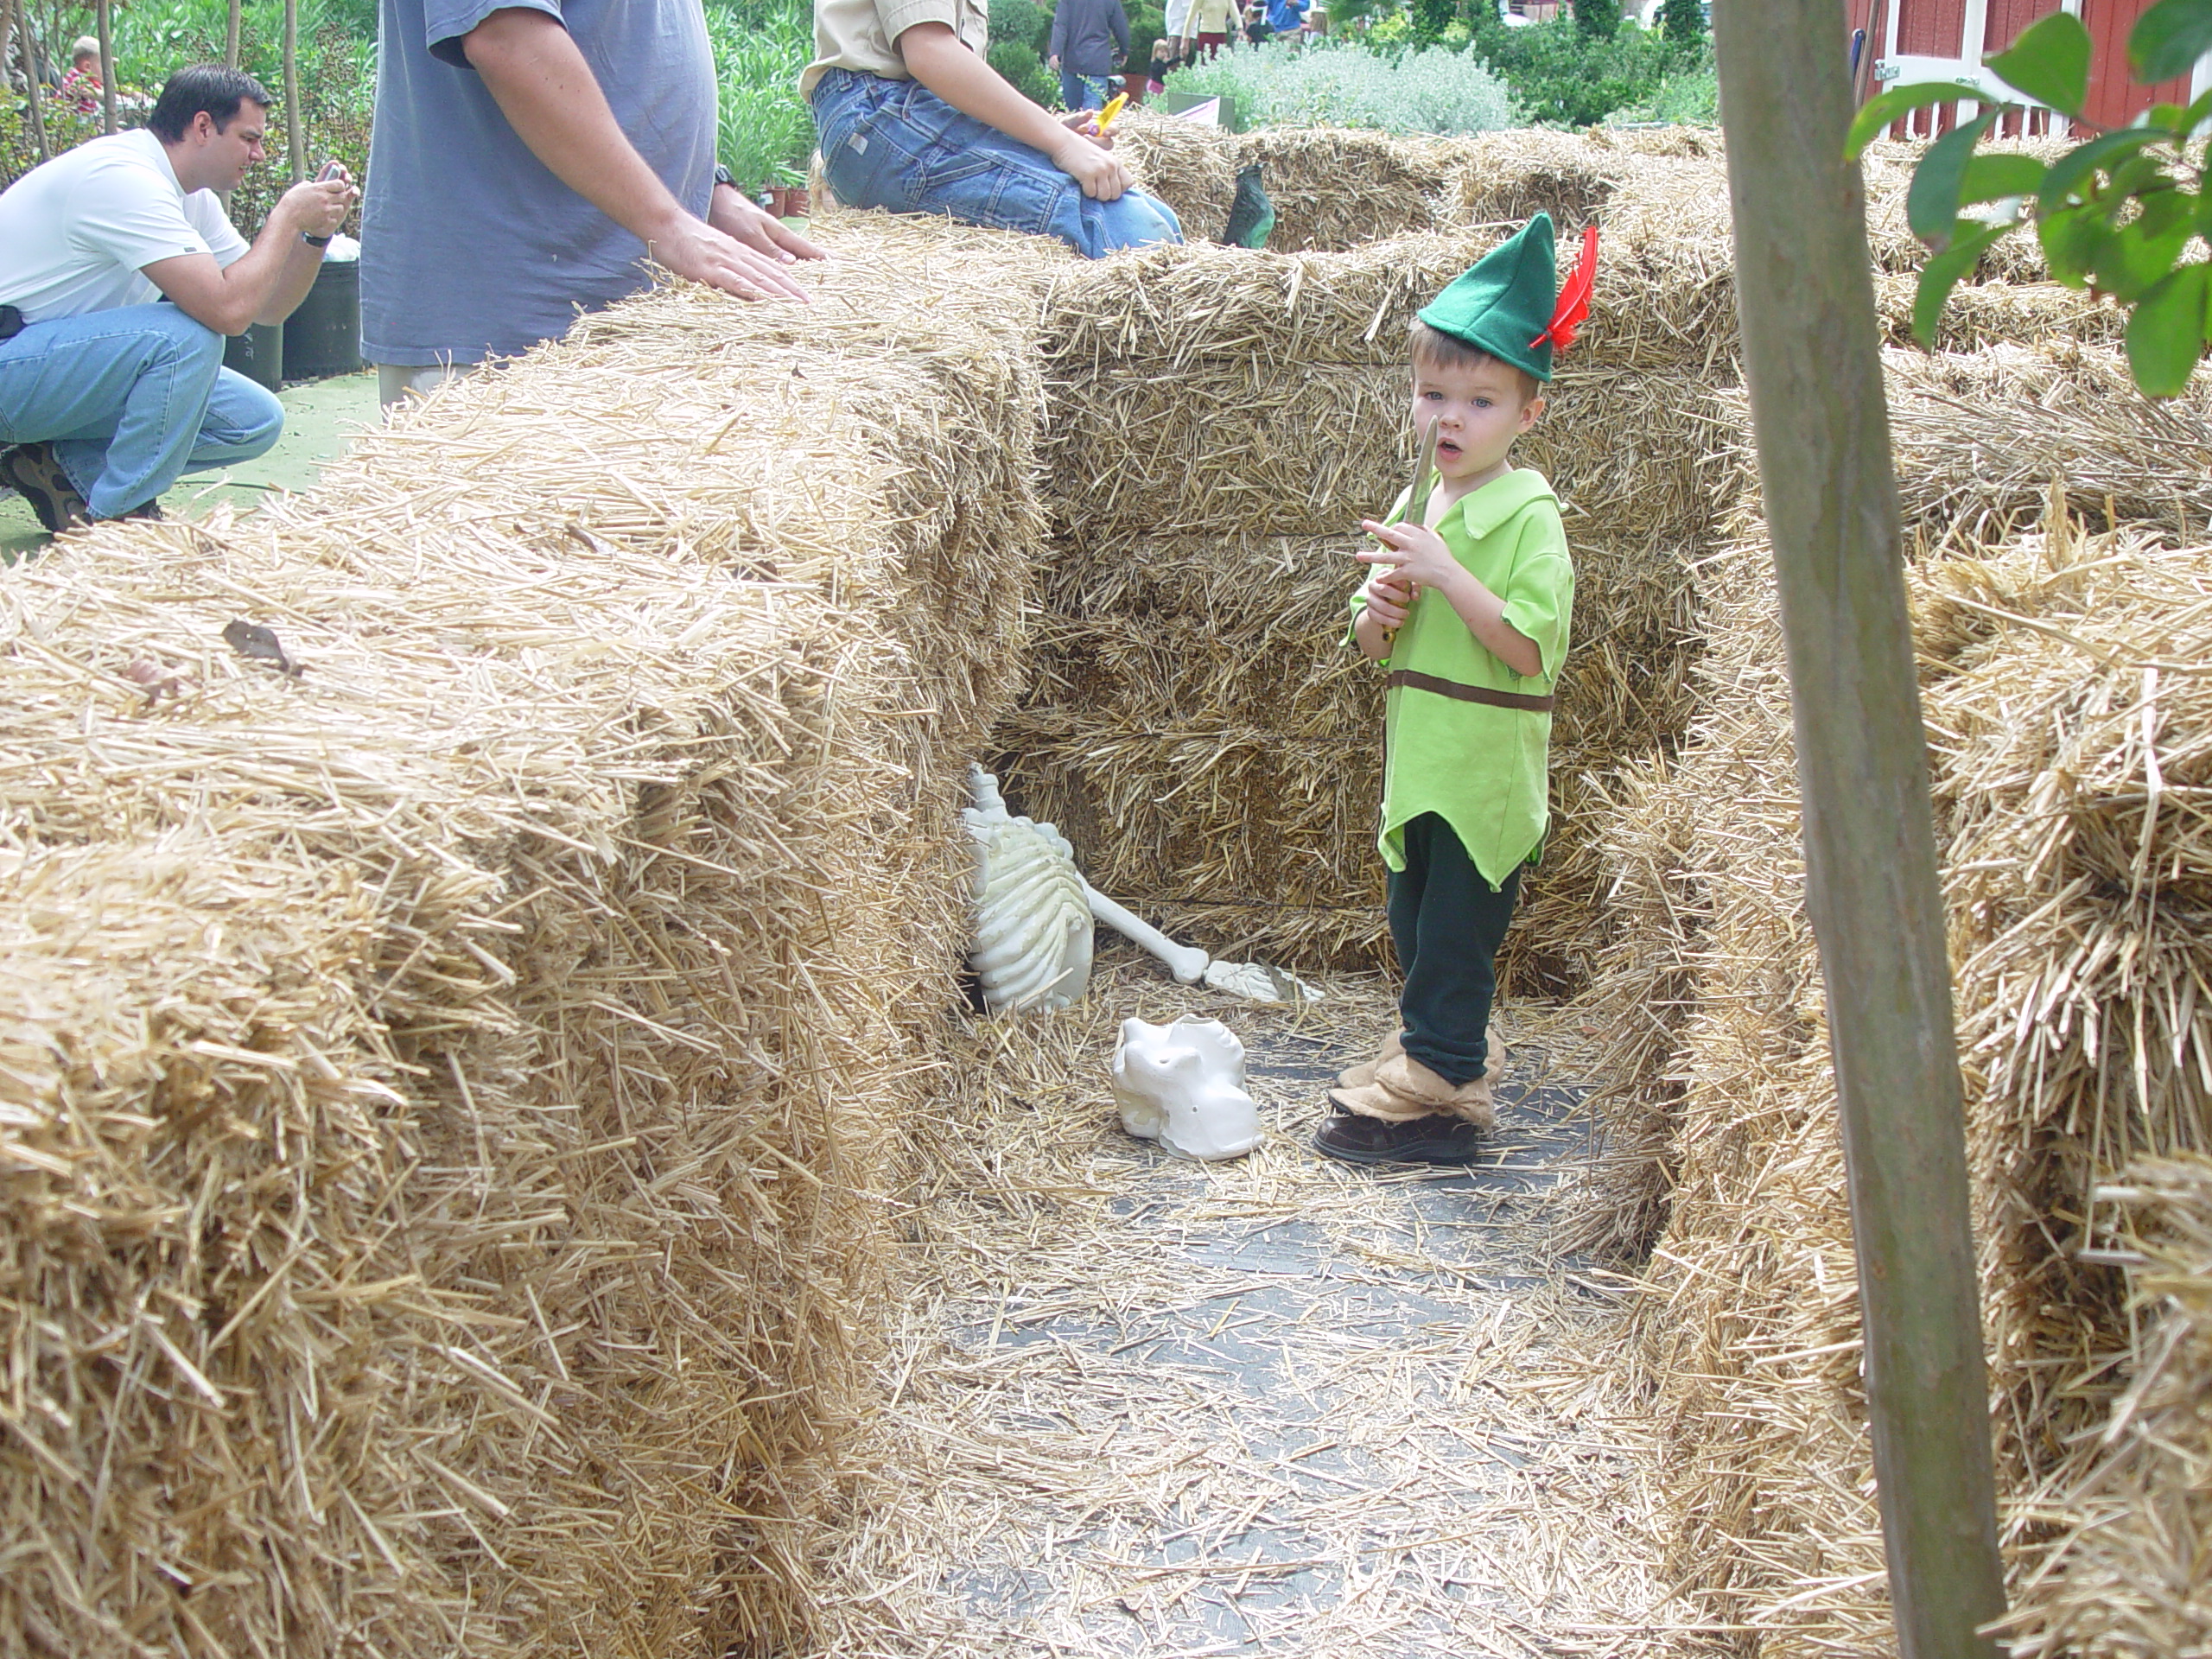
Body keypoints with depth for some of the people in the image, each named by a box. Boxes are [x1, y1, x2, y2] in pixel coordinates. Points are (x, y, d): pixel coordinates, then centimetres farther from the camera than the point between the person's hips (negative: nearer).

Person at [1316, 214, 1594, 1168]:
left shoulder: (1528, 516, -12)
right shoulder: (1414, 506, 11)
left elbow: (1528, 647, -22)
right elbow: (1372, 646, 14)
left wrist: (1442, 570, -25)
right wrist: (1378, 612, -9)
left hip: (1486, 764, -8)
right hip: (1419, 759, 8)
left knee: (1457, 928, -1)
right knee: (1416, 919, 17)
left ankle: (1436, 1085, 8)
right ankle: (1440, 1051, 33)